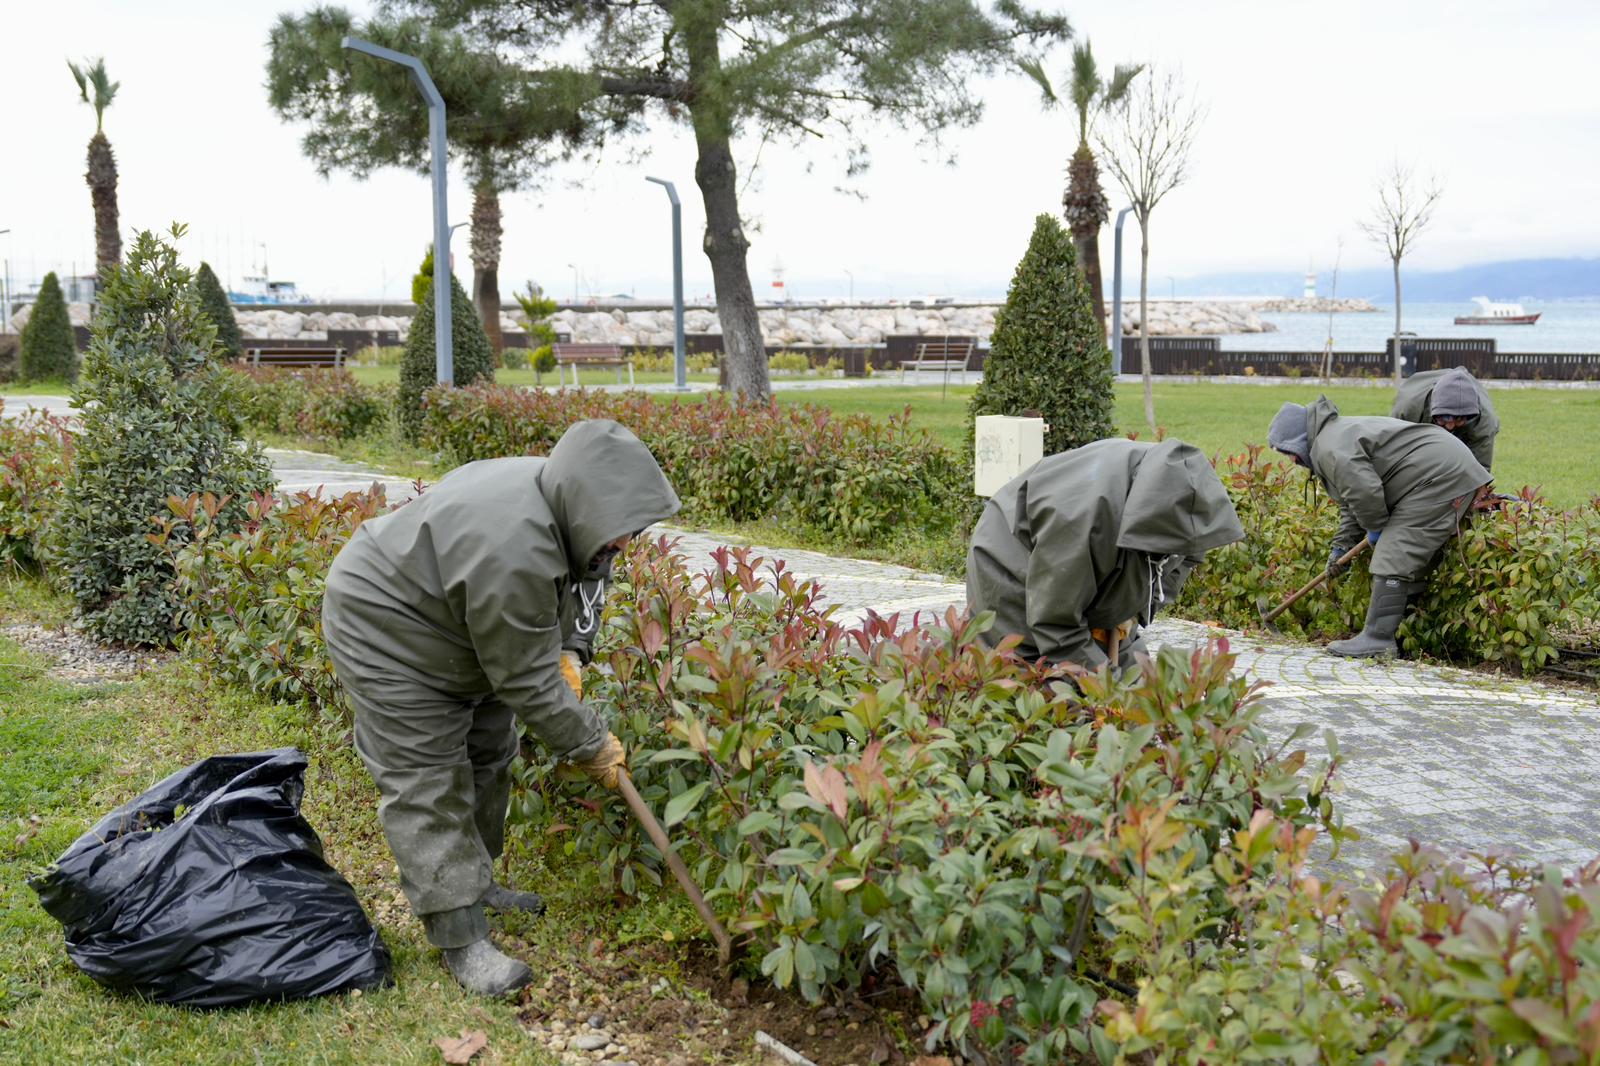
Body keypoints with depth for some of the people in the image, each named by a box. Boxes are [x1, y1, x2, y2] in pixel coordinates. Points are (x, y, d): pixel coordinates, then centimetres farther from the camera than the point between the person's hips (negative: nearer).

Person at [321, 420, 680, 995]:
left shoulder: (553, 497, -13)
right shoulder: (513, 553, -39)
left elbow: (583, 577, 8)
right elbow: (527, 684, -29)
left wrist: (566, 652, -8)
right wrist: (593, 747, -17)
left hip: (449, 618, 10)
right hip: (384, 629, -10)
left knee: (487, 756, 16)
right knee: (426, 784, -7)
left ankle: (474, 884, 30)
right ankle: (461, 939, -2)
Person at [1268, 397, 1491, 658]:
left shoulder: (1331, 448, -15)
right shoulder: (1340, 434, 22)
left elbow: (1365, 492, -25)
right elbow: (1351, 504, 25)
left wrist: (1375, 528, -6)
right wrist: (1341, 546, 19)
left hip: (1439, 477, -12)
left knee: (1393, 559, -13)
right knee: (1416, 558, 15)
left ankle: (1378, 639, -12)